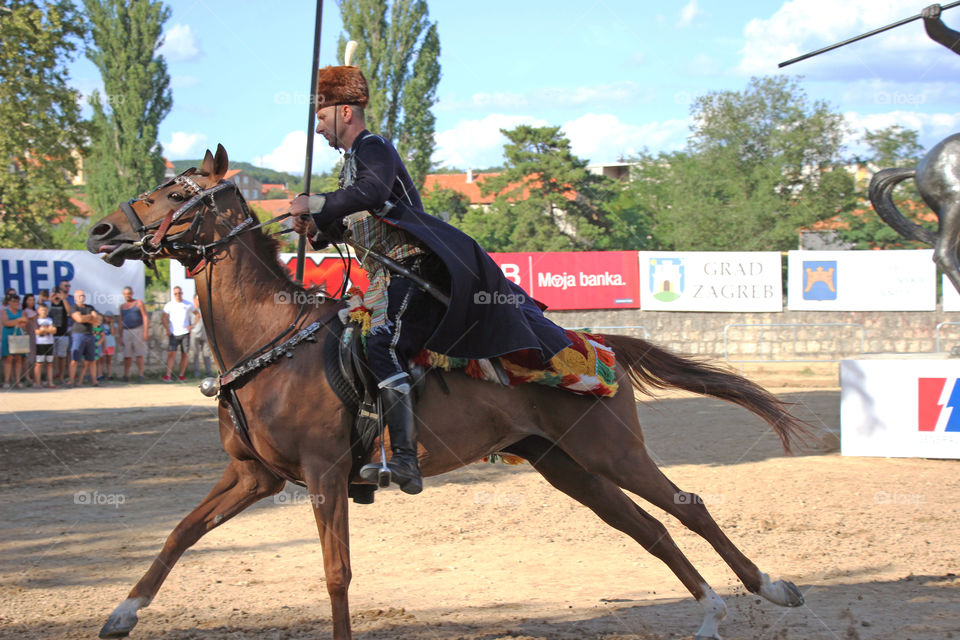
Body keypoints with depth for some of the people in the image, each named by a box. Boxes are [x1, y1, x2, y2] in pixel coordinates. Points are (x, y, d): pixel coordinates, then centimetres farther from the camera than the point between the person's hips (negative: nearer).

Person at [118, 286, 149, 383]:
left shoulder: (138, 303, 3)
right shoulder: (122, 306, 16)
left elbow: (145, 317, -3)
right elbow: (121, 323, 17)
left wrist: (146, 331, -13)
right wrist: (119, 337, 11)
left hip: (138, 330, -4)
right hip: (126, 332, 4)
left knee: (140, 355, -6)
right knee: (127, 355, 1)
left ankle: (140, 375, -6)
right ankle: (126, 375, 5)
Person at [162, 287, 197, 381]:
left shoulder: (188, 305, 10)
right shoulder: (169, 305, 6)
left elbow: (197, 314, 19)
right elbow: (164, 318, 5)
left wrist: (192, 325, 6)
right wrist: (168, 330, -7)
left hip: (185, 333, 2)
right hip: (173, 334, -2)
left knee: (184, 354, 3)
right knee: (171, 353, -12)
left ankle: (182, 375, 11)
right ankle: (168, 375, -17)